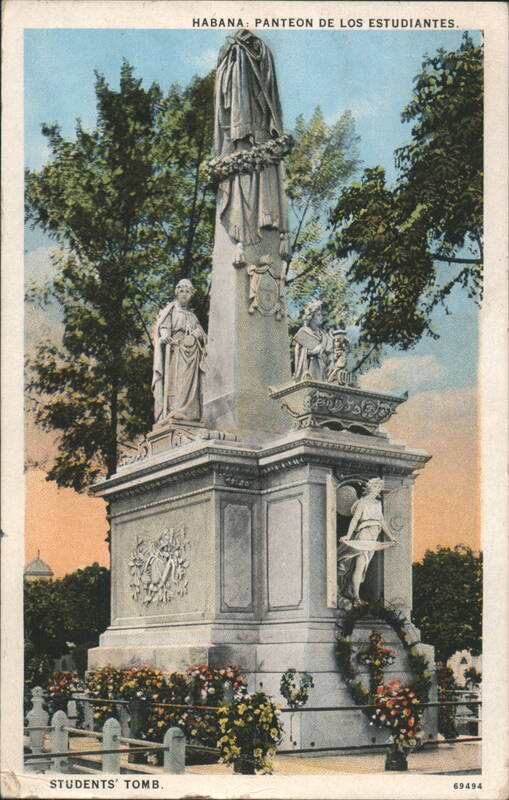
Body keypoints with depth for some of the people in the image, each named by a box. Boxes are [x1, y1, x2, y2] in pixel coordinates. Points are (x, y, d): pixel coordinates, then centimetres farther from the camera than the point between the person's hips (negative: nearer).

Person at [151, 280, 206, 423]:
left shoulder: (192, 316, 27)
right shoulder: (170, 310, 13)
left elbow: (203, 335, 19)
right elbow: (163, 327, -4)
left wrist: (199, 334, -5)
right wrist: (165, 336, -26)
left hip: (190, 353, 5)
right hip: (174, 350, -5)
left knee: (189, 382, -7)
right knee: (174, 379, -17)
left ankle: (188, 413, -14)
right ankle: (173, 411, -27)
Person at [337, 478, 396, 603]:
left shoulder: (378, 503, 19)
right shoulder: (363, 502, -3)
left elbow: (382, 521, 24)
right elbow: (355, 519, -13)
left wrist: (390, 537, 20)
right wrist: (348, 536, -23)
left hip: (373, 540, 8)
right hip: (364, 536, -7)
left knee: (362, 568, 5)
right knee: (360, 566, -15)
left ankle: (349, 592, 10)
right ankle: (356, 597, -17)